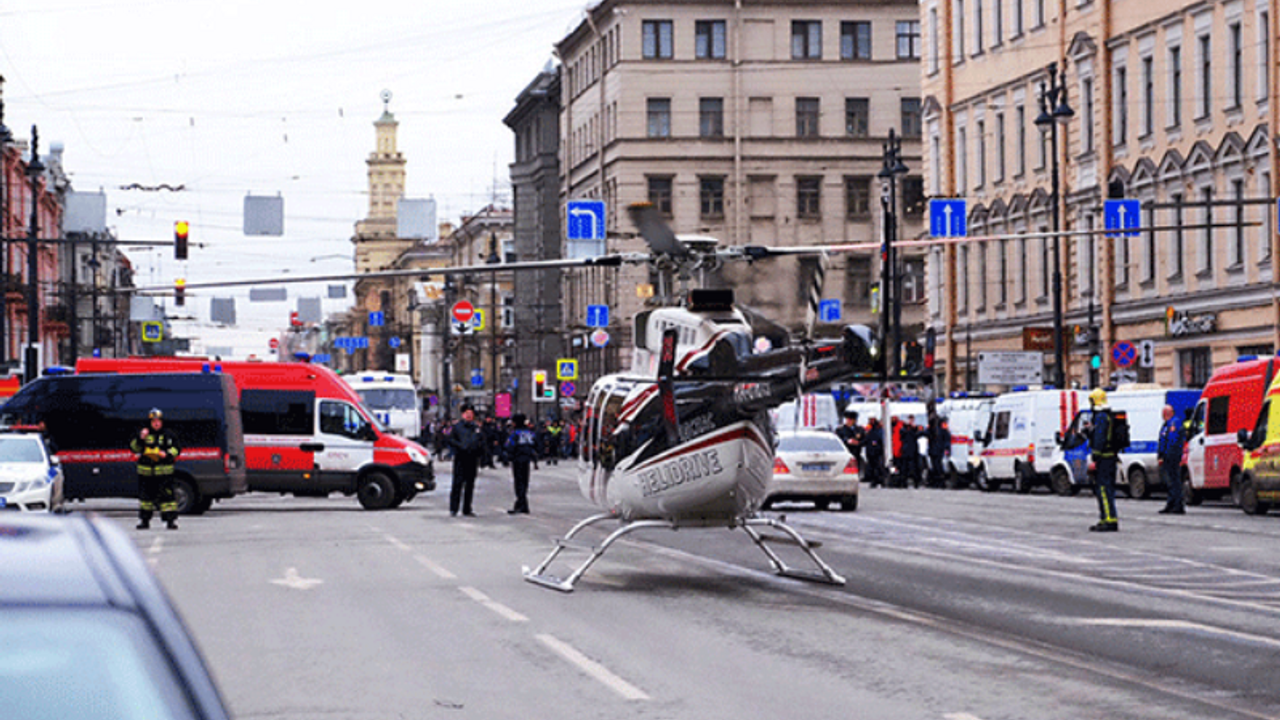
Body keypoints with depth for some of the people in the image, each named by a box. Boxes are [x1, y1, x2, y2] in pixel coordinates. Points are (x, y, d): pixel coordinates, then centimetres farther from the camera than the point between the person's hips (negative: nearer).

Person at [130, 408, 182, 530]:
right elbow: (134, 448, 4)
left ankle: (171, 519, -7)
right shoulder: (143, 434, 8)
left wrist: (167, 454, -15)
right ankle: (144, 520, 21)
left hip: (164, 472, -2)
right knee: (145, 496, 9)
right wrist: (140, 439, -13)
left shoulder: (168, 435, 5)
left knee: (166, 495, -8)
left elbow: (176, 449, 4)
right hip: (145, 471, 2)